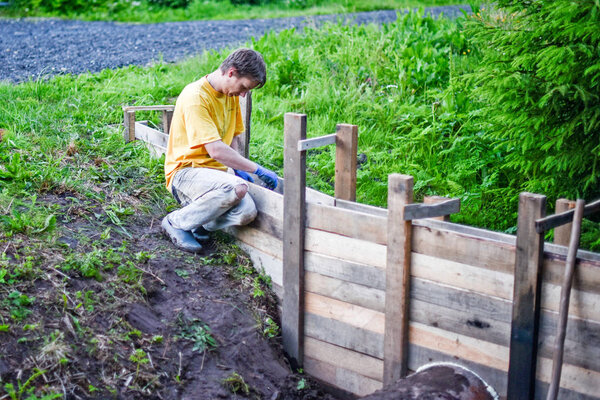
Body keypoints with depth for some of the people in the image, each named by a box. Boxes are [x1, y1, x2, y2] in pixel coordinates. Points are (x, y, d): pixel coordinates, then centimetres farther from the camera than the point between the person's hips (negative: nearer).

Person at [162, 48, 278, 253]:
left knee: (247, 213, -22)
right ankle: (176, 222, -14)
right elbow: (216, 151, -25)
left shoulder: (231, 94, 9)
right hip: (186, 171, -7)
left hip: (214, 173, 7)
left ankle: (198, 220, 7)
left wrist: (238, 169, 5)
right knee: (238, 188, -35)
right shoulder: (196, 97, -18)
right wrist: (257, 169, -19)